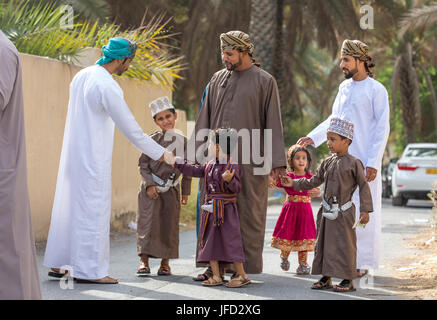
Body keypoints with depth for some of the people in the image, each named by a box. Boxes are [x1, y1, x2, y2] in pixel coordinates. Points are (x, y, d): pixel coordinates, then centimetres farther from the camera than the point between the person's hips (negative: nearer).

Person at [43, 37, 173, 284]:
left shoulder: (81, 76, 7)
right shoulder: (107, 87, -19)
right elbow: (130, 128, -17)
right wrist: (161, 154, -8)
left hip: (74, 153, 9)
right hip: (93, 159, -9)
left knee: (69, 206, 14)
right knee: (93, 210, -3)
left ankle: (58, 264, 19)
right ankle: (89, 269, 0)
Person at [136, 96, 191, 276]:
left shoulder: (182, 141, 3)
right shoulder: (152, 140, -4)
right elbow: (143, 164, -3)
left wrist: (185, 192, 10)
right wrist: (149, 184, -14)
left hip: (171, 190, 2)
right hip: (151, 188, -2)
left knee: (169, 226, 4)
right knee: (147, 222, -6)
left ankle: (165, 262, 14)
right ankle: (144, 261, -2)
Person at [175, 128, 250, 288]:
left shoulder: (232, 166, -12)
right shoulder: (209, 165, 11)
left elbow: (236, 188, -15)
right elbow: (194, 171, 21)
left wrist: (229, 180, -34)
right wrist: (178, 163, 24)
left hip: (226, 210, -8)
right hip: (211, 210, 8)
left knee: (230, 240, -5)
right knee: (210, 241, 6)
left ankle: (242, 275, 4)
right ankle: (216, 276, 11)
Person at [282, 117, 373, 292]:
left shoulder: (353, 163, -7)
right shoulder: (327, 162, 9)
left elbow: (363, 186, -5)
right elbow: (314, 181, 16)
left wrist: (365, 210, -9)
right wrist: (294, 183, 7)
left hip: (344, 212, -6)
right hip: (326, 212, 6)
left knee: (344, 245, -3)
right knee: (323, 243, 8)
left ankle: (348, 280, 6)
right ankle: (326, 278, 17)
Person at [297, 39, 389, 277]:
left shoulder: (376, 90, -5)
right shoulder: (344, 87, 14)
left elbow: (382, 128, -7)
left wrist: (373, 162, -14)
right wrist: (313, 138, 10)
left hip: (364, 161, -6)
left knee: (364, 210, -4)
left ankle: (362, 263, 3)